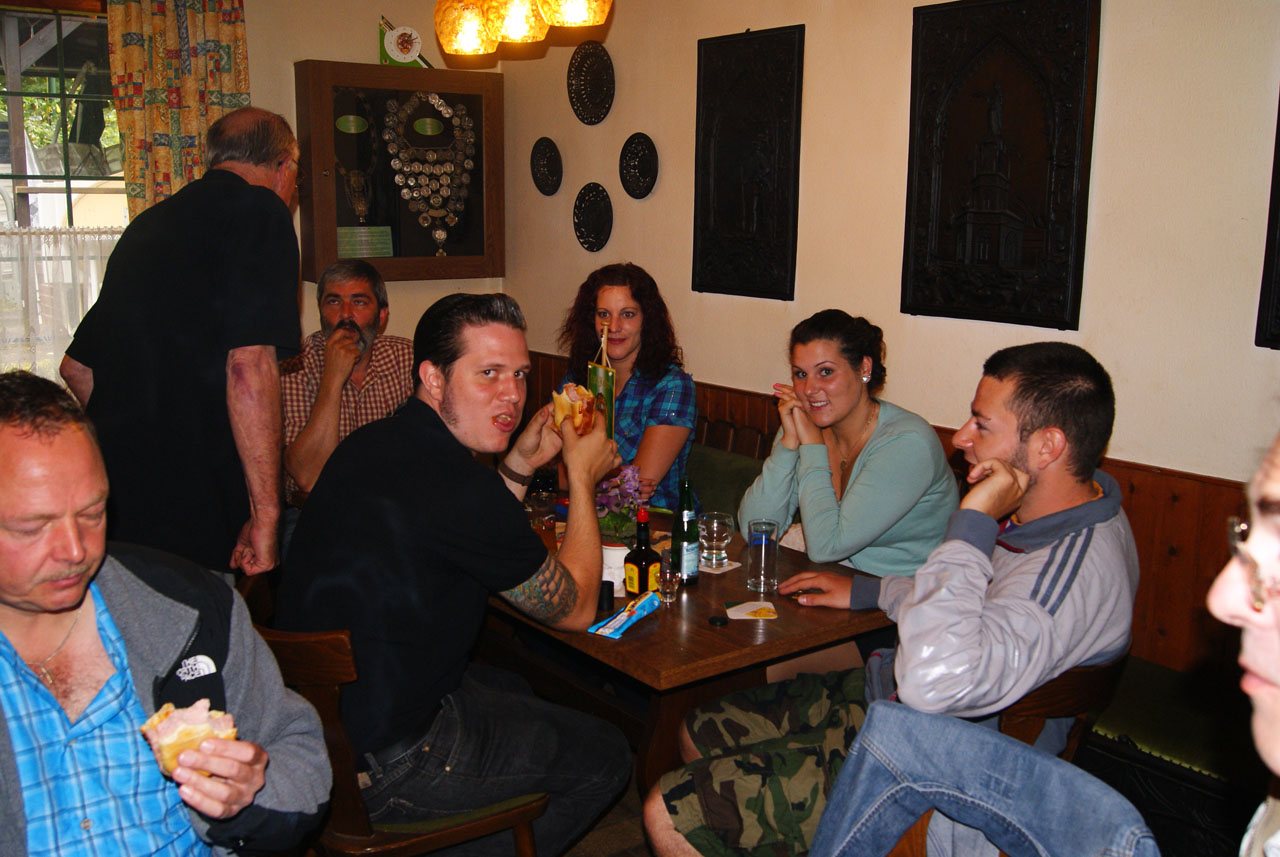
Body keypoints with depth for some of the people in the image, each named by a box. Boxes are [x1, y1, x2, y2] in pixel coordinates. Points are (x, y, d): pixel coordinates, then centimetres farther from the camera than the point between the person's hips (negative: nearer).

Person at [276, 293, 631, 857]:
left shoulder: (373, 444, 3)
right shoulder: (457, 486, -27)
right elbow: (576, 609, -11)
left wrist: (519, 466, 9)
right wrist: (581, 478, -1)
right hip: (377, 768, -9)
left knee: (515, 691, 32)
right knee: (604, 757, 7)